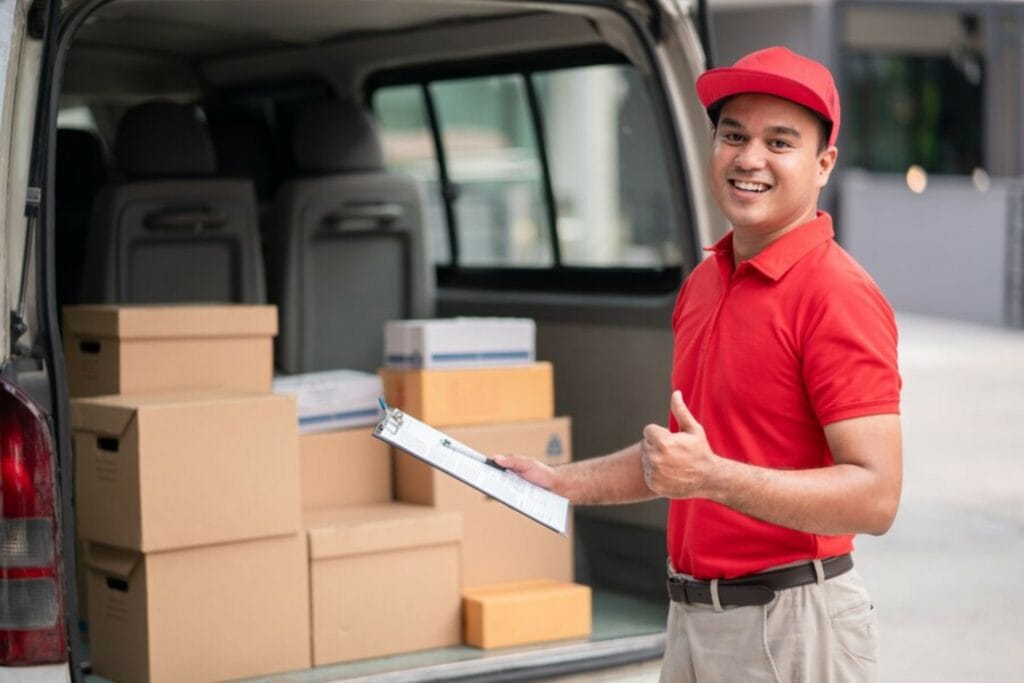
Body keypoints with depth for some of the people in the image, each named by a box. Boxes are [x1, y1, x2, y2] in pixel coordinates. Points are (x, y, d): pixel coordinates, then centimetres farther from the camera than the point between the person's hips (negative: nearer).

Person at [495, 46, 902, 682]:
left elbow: (875, 497, -22)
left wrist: (713, 477, -29)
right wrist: (559, 483, 17)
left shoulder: (837, 297, -16)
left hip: (792, 628, -8)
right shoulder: (703, 283, 10)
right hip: (691, 618, 8)